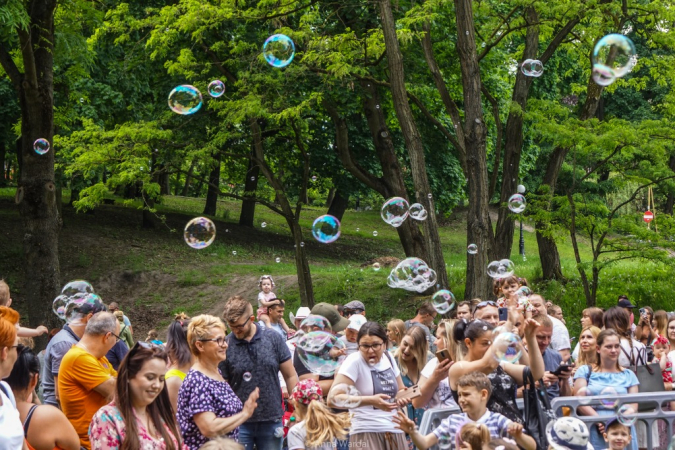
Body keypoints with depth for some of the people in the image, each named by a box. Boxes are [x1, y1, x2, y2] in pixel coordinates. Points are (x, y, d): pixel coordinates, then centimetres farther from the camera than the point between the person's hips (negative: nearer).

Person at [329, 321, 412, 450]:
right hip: (366, 434, -6)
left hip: (395, 432, 6)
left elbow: (400, 389, 23)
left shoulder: (388, 358, 8)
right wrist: (371, 401, -28)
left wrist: (403, 397, -1)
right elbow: (332, 399, -20)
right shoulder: (354, 362, -11)